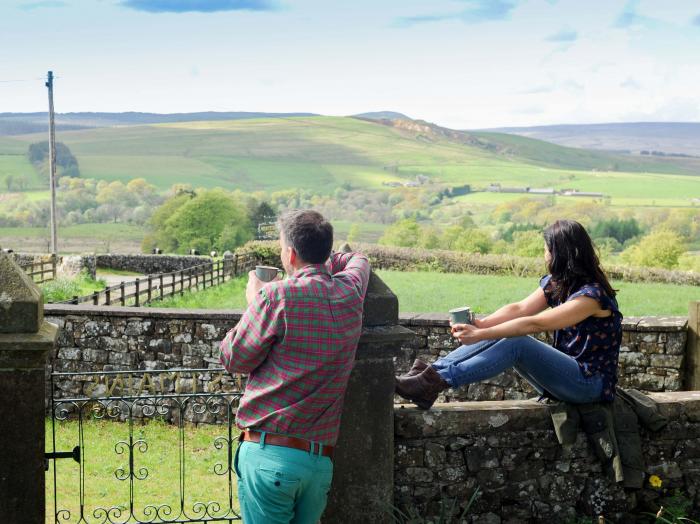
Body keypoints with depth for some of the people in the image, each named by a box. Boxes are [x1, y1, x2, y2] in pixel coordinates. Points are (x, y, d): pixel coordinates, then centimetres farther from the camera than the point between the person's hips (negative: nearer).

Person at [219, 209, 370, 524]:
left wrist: (253, 301, 12)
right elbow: (357, 259, 33)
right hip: (321, 460, 6)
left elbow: (234, 359, 2)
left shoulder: (276, 297, -10)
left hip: (270, 453, -6)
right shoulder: (351, 292, 8)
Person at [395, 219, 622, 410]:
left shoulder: (592, 294, -20)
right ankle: (431, 371, -19)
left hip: (591, 383, -8)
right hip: (565, 371, 8)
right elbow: (520, 308, -2)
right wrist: (480, 324, -18)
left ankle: (436, 382, -32)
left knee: (516, 343, -27)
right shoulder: (555, 283, 9)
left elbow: (535, 324, -26)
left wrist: (481, 334, -27)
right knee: (500, 335, -8)